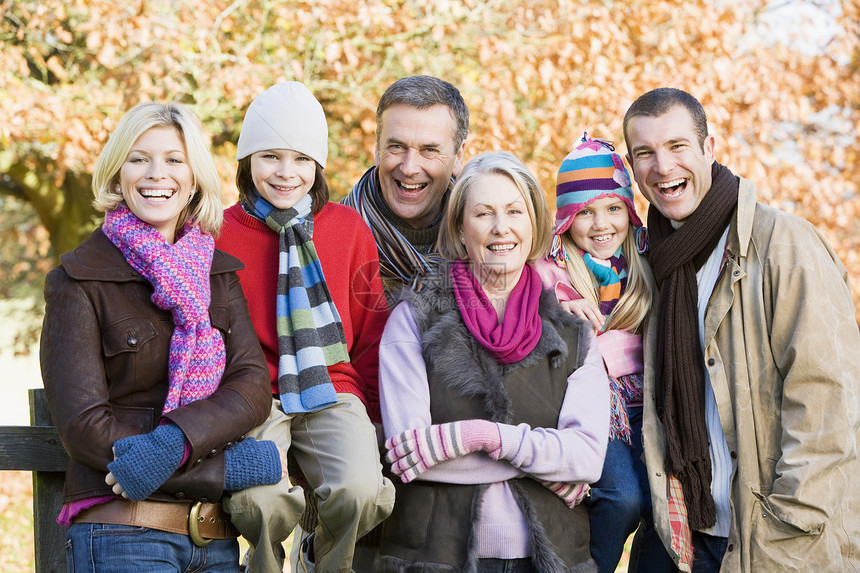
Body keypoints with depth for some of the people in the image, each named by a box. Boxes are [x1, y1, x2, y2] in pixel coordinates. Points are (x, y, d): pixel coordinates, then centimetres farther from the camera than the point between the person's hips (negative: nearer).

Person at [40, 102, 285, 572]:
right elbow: (85, 428, -11)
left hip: (215, 535, 4)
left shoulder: (220, 273, 11)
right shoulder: (78, 281, -3)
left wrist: (174, 442, -22)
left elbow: (253, 388, -2)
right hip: (121, 532, -4)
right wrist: (236, 467, -13)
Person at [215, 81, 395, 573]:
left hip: (333, 394, 2)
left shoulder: (348, 227, 9)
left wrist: (375, 410, 7)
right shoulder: (222, 235, 4)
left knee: (361, 490, -27)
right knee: (256, 499, -31)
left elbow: (372, 327, 14)